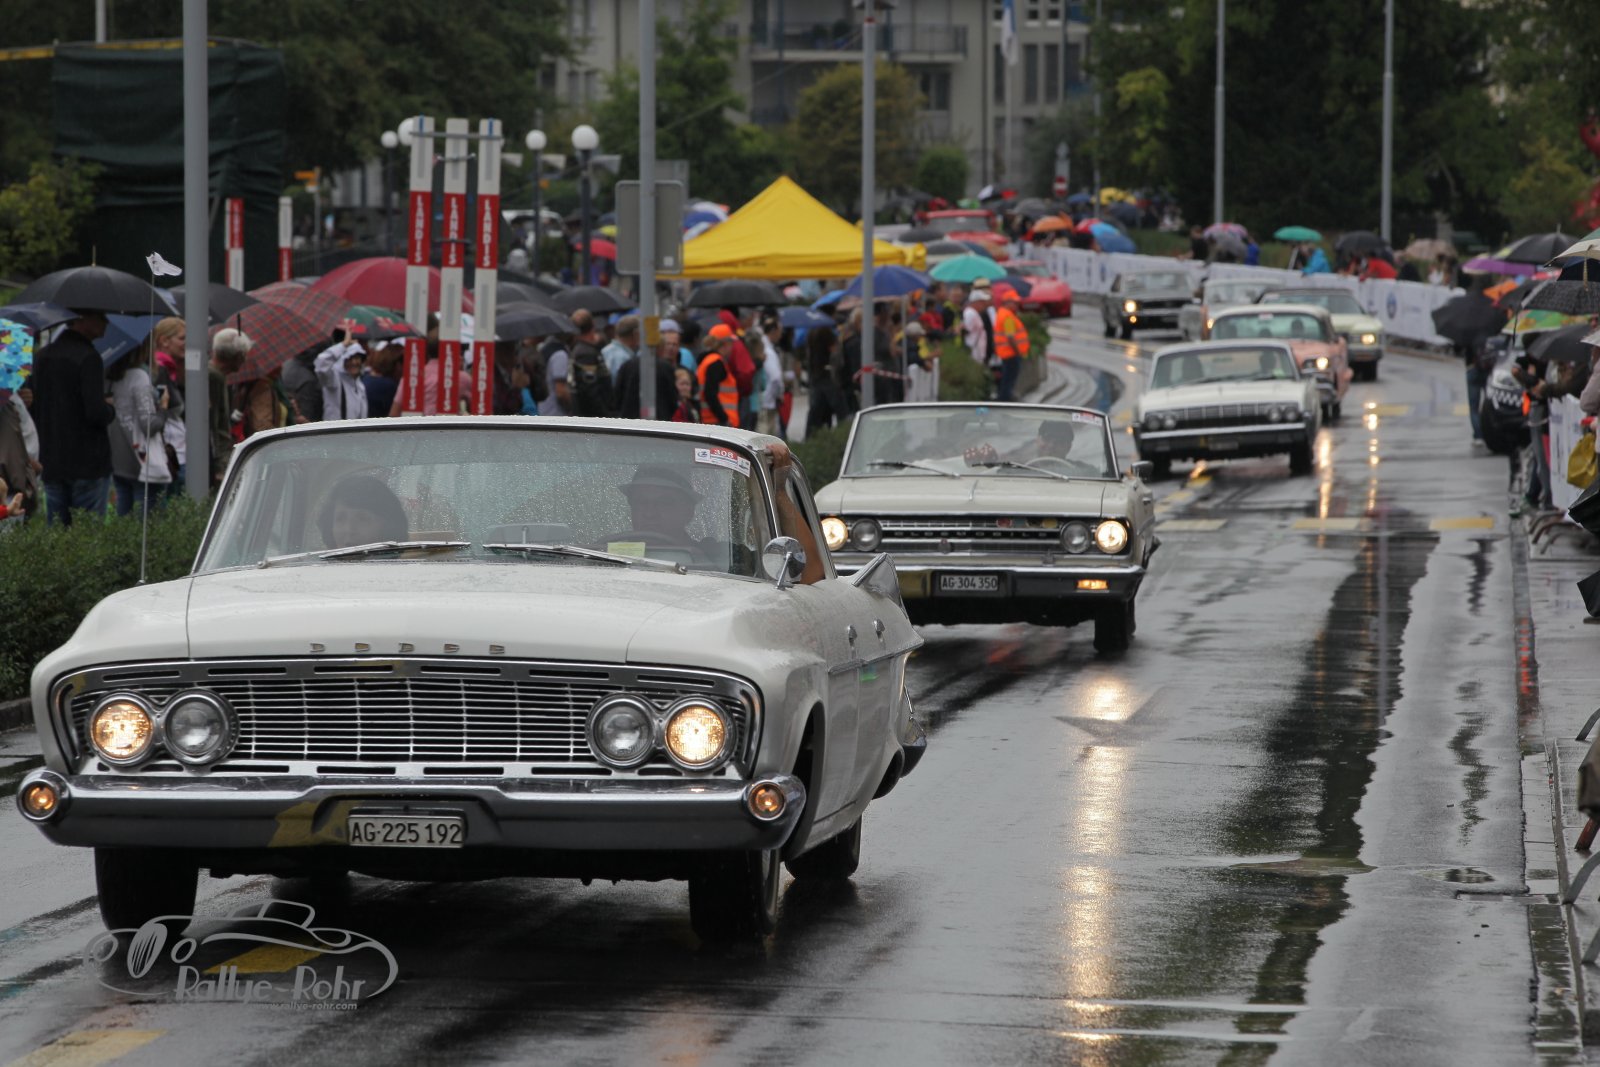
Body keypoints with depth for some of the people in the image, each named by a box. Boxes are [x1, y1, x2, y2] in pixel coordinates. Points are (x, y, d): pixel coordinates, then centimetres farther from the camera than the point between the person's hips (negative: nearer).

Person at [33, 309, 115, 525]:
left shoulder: (42, 356, 9)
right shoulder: (88, 358, -15)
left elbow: (32, 412, 14)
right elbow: (97, 413, -20)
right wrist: (111, 410, 0)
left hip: (51, 465, 7)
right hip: (88, 465, -7)